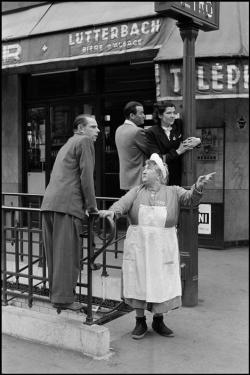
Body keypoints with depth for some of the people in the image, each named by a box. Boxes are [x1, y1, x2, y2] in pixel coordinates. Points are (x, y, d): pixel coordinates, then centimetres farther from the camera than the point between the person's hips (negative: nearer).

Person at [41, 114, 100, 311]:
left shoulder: (67, 145, 28)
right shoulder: (84, 141, 1)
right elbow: (86, 176, -7)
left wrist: (86, 205, 31)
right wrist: (91, 206, 0)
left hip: (49, 204, 9)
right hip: (67, 204, -9)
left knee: (54, 253, 11)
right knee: (67, 253, -5)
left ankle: (55, 292, 18)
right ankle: (64, 298, -3)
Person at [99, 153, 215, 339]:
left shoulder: (173, 192, 4)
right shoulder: (137, 191, 6)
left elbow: (190, 199, -10)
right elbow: (123, 203, -10)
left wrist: (198, 187, -31)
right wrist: (112, 211, -31)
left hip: (163, 247, 0)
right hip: (138, 245, 1)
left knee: (161, 282, 6)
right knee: (139, 281, 4)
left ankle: (158, 321, 25)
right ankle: (140, 322, 18)